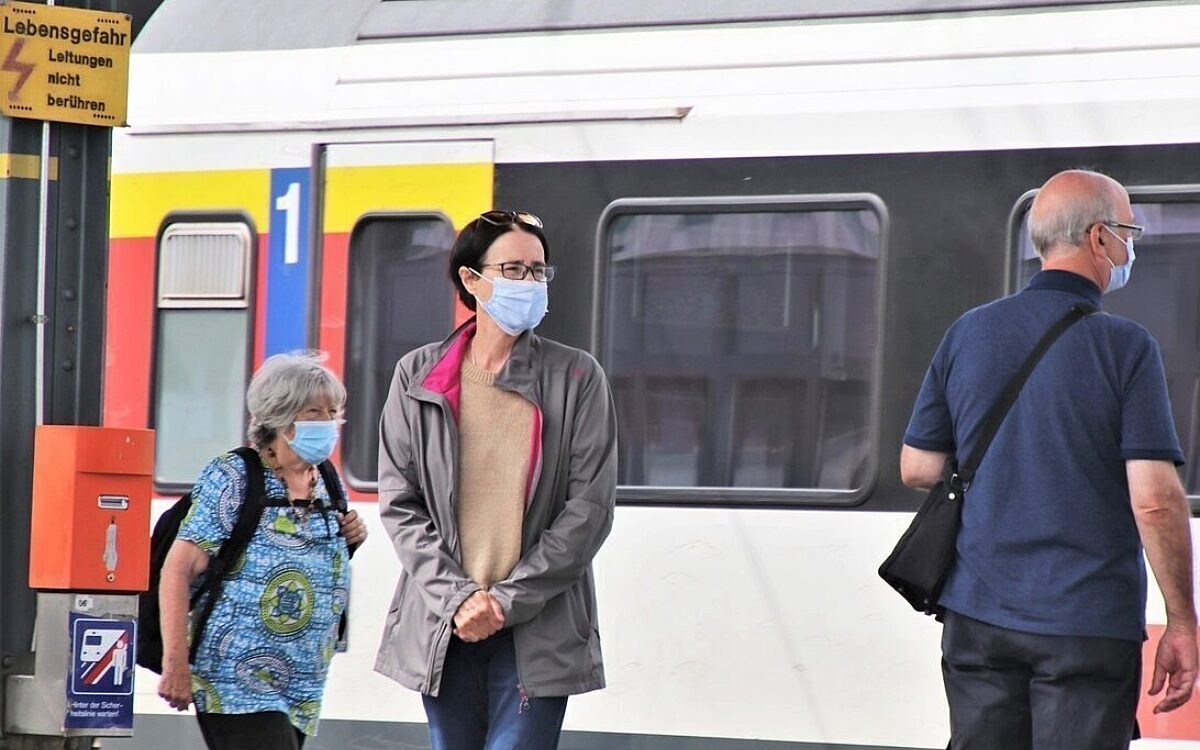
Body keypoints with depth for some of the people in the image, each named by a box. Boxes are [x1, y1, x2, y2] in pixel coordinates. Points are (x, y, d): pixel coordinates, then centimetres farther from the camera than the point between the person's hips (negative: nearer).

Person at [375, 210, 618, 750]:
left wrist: (508, 600, -10)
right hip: (441, 630, 3)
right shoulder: (419, 377, 8)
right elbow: (398, 502, 4)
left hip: (537, 634, -2)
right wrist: (457, 597, -9)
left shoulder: (576, 378, 3)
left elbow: (589, 508, -2)